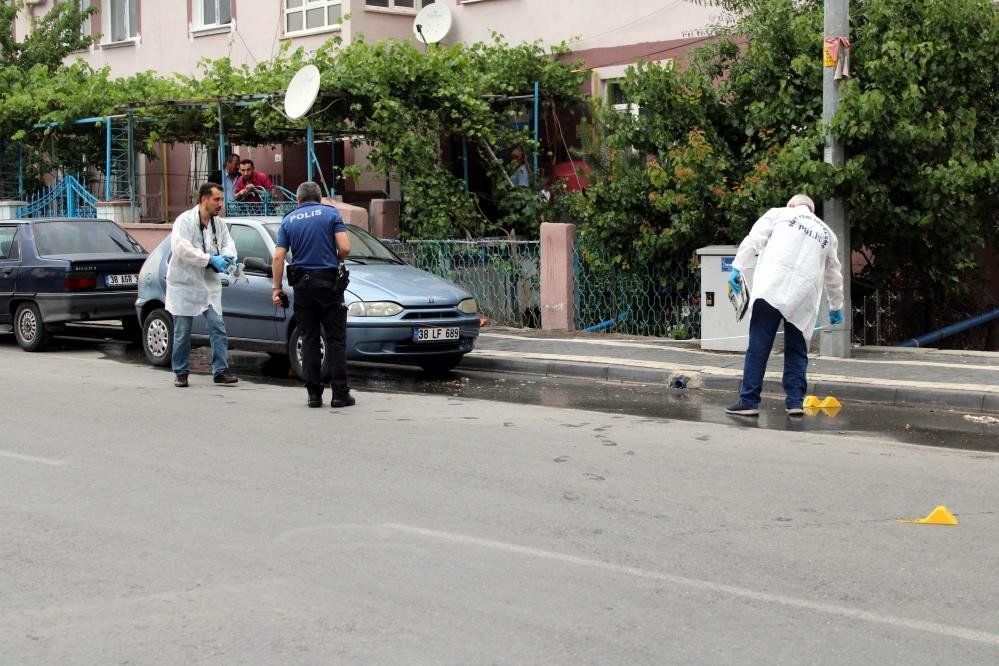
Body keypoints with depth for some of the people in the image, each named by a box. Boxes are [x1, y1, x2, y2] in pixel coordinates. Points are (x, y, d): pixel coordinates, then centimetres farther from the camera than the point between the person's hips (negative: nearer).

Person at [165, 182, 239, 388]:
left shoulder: (219, 224, 8)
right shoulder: (185, 221, -12)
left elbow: (228, 244, 9)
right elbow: (181, 248, -23)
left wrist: (228, 256, -17)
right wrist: (211, 259, -25)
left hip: (209, 285, 5)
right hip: (184, 284, -5)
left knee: (218, 327, -5)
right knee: (182, 332, 3)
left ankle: (221, 371, -3)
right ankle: (181, 373, 14)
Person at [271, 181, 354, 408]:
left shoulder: (289, 220, 9)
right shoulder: (330, 213, 1)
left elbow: (278, 257, 1)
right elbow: (345, 247, -10)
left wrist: (277, 288, 5)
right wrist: (336, 261, 11)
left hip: (302, 285, 2)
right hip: (329, 281, -2)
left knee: (309, 339, 8)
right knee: (335, 339, 1)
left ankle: (314, 393, 4)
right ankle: (340, 393, -3)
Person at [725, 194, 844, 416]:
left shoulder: (778, 214, 18)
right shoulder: (827, 233, 27)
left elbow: (753, 241, 3)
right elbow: (833, 275, 34)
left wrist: (737, 268, 2)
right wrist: (836, 307, 44)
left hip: (771, 289, -3)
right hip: (804, 298, 3)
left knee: (758, 348, -3)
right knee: (796, 352, 13)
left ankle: (749, 401, -5)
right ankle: (795, 401, 6)